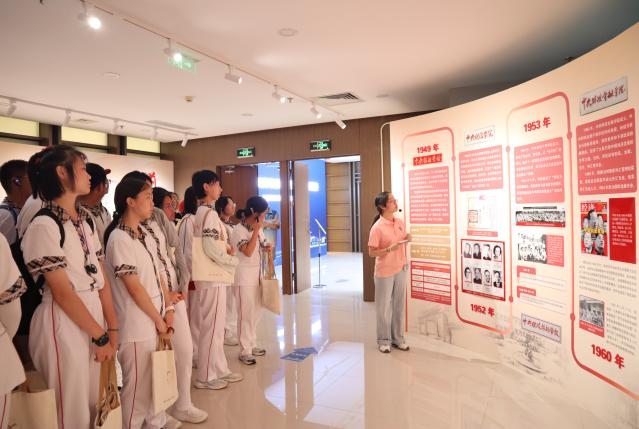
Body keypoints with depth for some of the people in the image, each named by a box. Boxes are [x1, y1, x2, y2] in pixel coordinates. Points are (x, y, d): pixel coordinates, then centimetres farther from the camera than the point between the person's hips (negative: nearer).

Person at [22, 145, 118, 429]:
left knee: (96, 404, 18)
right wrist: (100, 336, -12)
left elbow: (101, 278, 7)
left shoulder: (85, 222, 9)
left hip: (95, 316, 7)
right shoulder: (44, 225, -15)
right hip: (64, 324, -7)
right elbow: (62, 292, -16)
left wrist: (112, 328, 3)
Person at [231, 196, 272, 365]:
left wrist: (266, 248, -2)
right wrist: (256, 229, -22)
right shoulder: (239, 229, -15)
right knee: (246, 313, -2)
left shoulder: (257, 228, 8)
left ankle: (252, 345, 26)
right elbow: (248, 252, -24)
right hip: (244, 277, -7)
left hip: (257, 275, 8)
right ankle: (244, 351, 8)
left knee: (255, 312, 13)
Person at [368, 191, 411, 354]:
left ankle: (398, 338, 29)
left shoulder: (400, 222, 3)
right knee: (384, 307, 7)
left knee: (399, 305, 14)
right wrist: (389, 249, -25)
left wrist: (407, 238, -4)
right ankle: (384, 340, 23)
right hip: (384, 272, -6)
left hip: (400, 270, 6)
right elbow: (372, 253, -14)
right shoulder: (377, 227, -16)